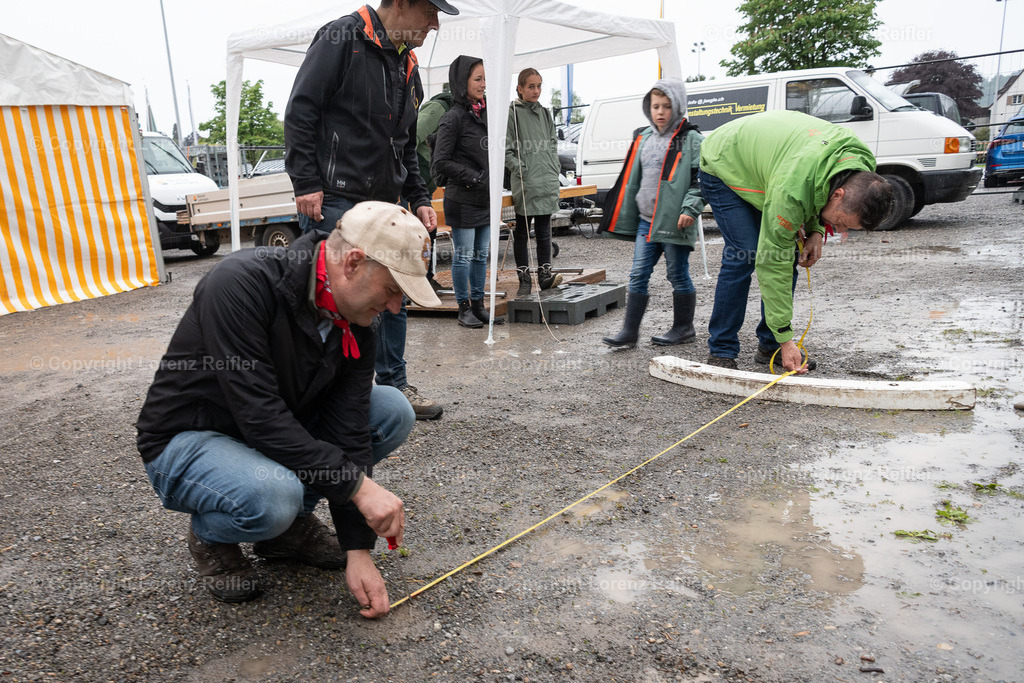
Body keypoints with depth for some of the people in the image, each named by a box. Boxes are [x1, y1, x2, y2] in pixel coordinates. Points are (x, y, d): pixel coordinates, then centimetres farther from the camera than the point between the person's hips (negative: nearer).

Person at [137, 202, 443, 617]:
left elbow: (348, 430, -12)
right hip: (188, 442, -6)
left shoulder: (356, 326, -10)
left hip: (281, 432, 6)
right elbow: (260, 417, -34)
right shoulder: (242, 284, -30)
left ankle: (291, 522, 5)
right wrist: (358, 484, -32)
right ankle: (211, 535, 1)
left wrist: (358, 551, -15)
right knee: (270, 495, -37)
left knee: (393, 411, -10)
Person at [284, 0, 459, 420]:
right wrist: (306, 184, -17)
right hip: (333, 200, -8)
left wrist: (418, 199, 14)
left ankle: (394, 386, 23)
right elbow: (300, 112, -11)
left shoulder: (408, 69, 18)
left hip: (384, 204, 8)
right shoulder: (342, 38, -6)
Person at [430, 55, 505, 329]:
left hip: (486, 199, 7)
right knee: (464, 255, 0)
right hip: (462, 200, -7)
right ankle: (464, 308, 12)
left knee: (481, 254, 12)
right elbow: (440, 163, -14)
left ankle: (478, 306, 21)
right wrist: (474, 177, -15)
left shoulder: (486, 113, 12)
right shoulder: (453, 117, -11)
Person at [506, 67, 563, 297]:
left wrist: (554, 167, 10)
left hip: (547, 182, 5)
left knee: (544, 230, 6)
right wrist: (518, 168, -14)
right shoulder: (512, 113, -2)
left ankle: (544, 273, 10)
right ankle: (524, 278, 8)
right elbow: (505, 149, -4)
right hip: (524, 183, -5)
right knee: (522, 232, 2)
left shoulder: (545, 113, 16)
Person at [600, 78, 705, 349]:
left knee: (678, 275, 4)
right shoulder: (644, 139, 15)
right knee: (638, 274, 4)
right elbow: (632, 180, 19)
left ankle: (684, 328, 18)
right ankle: (630, 330, 9)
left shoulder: (692, 140, -3)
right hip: (646, 221, 6)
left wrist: (690, 208, -21)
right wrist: (627, 219, 17)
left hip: (674, 223, -6)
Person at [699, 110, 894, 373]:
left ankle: (769, 346, 7)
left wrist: (815, 229, -13)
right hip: (723, 169, -7)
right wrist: (786, 337, -33)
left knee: (790, 252, -2)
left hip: (760, 161, 8)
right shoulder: (791, 191, -42)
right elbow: (772, 263, -35)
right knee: (744, 255, -20)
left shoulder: (862, 164, -20)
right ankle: (720, 351, -10)